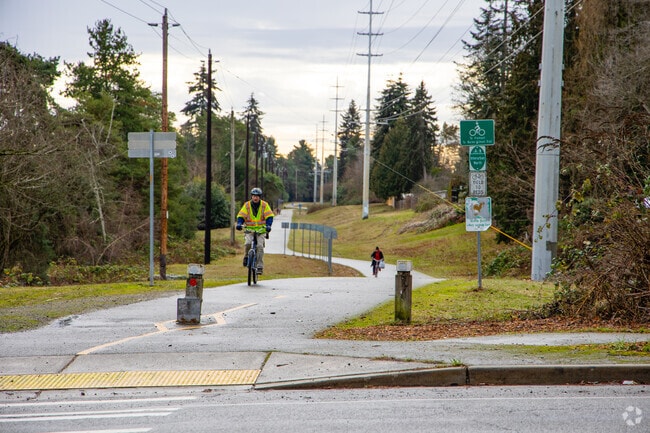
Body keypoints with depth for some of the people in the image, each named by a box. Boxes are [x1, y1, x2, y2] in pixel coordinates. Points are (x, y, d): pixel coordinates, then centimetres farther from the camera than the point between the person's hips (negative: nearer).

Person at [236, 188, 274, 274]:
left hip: (261, 230, 0)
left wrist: (268, 225, -23)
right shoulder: (247, 205, 1)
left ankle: (260, 267, -8)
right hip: (250, 229, 0)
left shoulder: (264, 205, -1)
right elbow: (241, 216, -2)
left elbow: (269, 216, -6)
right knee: (248, 243, -25)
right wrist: (239, 224, -21)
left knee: (260, 246, -15)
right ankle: (246, 256, 6)